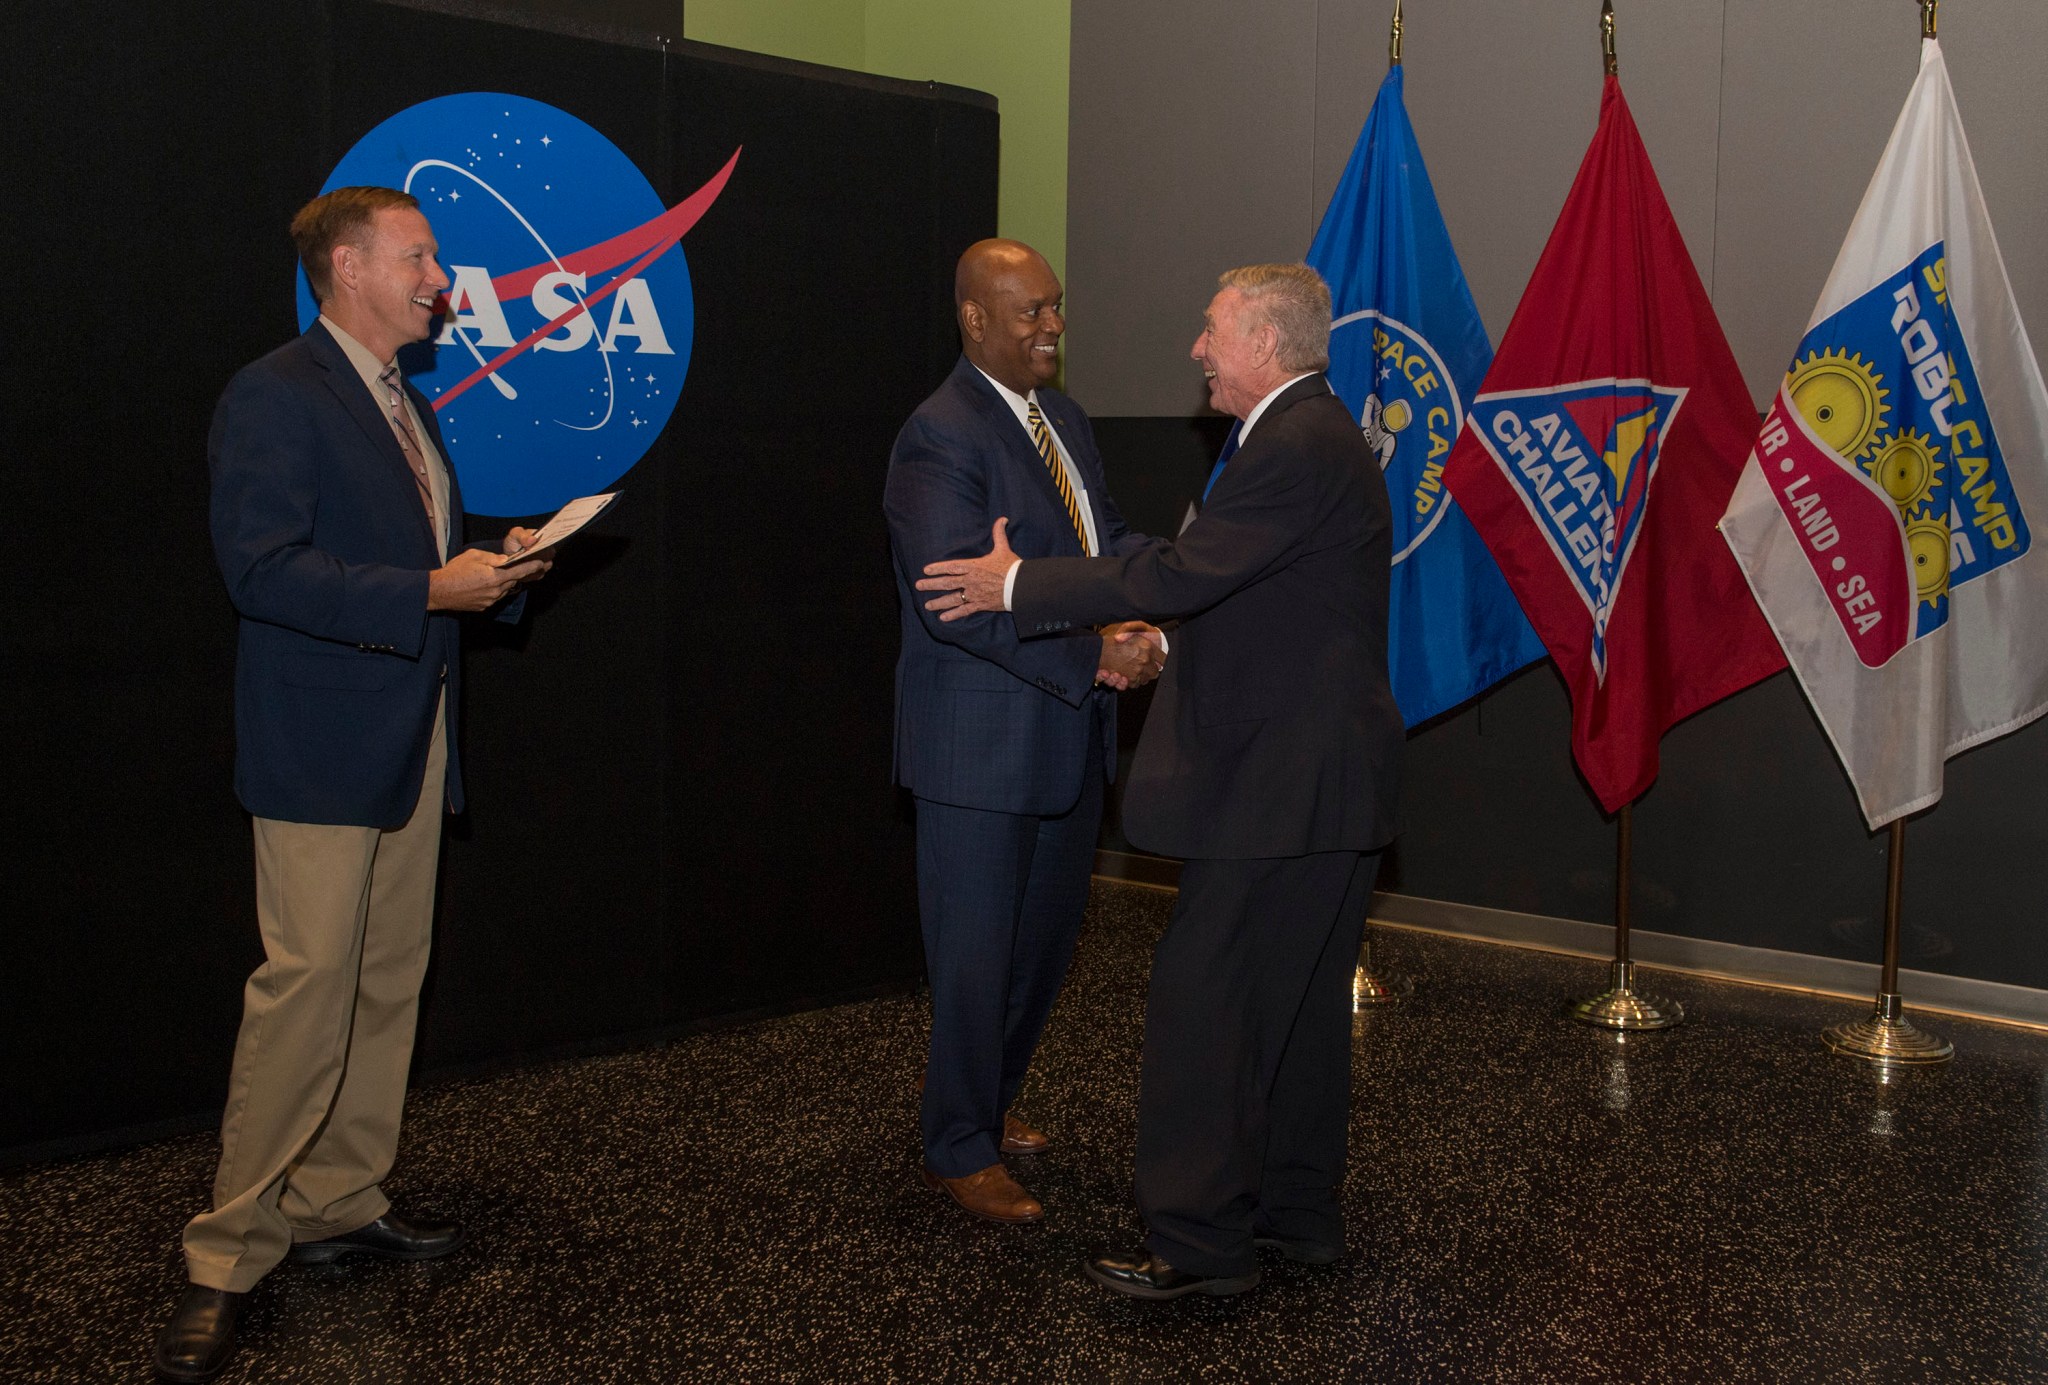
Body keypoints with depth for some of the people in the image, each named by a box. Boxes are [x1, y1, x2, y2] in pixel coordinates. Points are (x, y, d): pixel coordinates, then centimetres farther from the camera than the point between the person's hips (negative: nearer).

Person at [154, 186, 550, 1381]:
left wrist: (495, 562, 6)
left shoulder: (406, 404, 18)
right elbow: (264, 567, -21)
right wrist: (432, 591, -23)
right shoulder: (274, 398, -11)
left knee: (390, 982, 12)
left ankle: (340, 1203, 25)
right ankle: (231, 1258, 1)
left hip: (413, 742, 9)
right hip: (323, 745, -9)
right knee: (308, 986, -9)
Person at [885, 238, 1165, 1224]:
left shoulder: (1061, 417, 11)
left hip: (1069, 733, 9)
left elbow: (1107, 538, 8)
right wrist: (1096, 655, -26)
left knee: (1047, 932, 21)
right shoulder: (940, 437, -18)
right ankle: (959, 1151, 20)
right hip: (982, 743, -9)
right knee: (976, 951, 3)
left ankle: (989, 1099, 41)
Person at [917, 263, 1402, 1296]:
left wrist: (1018, 585, -16)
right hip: (1321, 778, 11)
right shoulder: (1314, 437, 16)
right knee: (1302, 999, 17)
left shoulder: (1296, 449, -18)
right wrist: (1165, 640, 13)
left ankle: (1201, 1240, 2)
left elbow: (1179, 573, -24)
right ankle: (1299, 1211, 28)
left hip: (1281, 784, -11)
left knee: (1202, 994, -5)